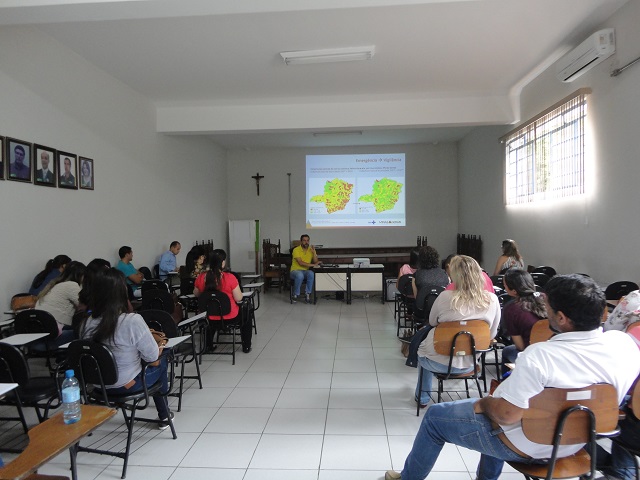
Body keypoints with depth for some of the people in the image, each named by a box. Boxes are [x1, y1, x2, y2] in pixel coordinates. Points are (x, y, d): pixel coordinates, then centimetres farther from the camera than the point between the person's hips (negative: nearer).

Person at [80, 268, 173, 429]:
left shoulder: (86, 324, -12)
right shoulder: (133, 321, -28)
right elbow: (153, 356, -17)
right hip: (129, 385, -5)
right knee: (161, 360, 24)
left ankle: (163, 413, 37)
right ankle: (164, 415, 36)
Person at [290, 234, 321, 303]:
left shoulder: (311, 250, 5)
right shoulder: (296, 250, -10)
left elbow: (316, 262, 0)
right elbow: (301, 263, -19)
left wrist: (314, 252, -13)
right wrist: (313, 265, -22)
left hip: (306, 271, 3)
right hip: (295, 271, -3)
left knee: (311, 273, -33)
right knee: (300, 275, -39)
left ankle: (307, 294, -22)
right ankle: (296, 295, -19)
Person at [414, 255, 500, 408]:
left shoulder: (445, 297, -23)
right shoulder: (492, 300, -14)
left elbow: (432, 322, -2)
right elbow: (492, 334, 1)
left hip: (440, 362, -3)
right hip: (469, 363, 4)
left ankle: (423, 397, 41)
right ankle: (423, 396, 42)